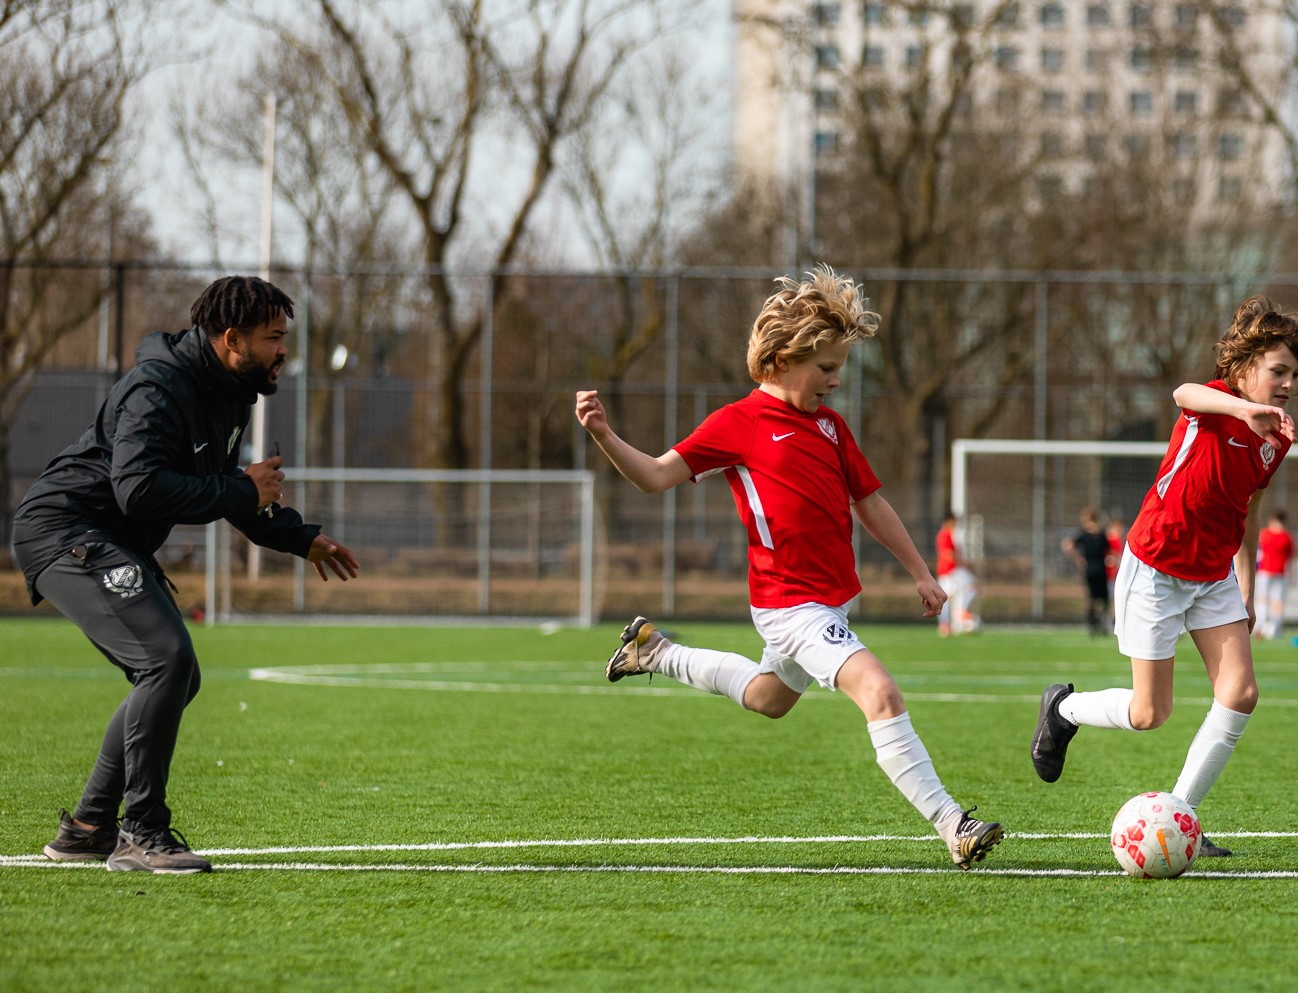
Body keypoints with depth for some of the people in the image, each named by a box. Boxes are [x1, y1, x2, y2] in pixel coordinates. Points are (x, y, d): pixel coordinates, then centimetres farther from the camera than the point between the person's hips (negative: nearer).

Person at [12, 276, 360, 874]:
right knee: (166, 660, -22)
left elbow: (217, 486, 28)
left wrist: (301, 539, 19)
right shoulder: (159, 389, -21)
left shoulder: (227, 396, 12)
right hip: (63, 533, -11)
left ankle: (87, 829, 16)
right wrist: (244, 492, -24)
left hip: (114, 547, 11)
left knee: (173, 678, 10)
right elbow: (140, 487, -33)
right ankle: (141, 836, -18)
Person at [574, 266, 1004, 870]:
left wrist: (920, 572, 20)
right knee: (880, 693, -24)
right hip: (790, 604, -9)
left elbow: (870, 503, 19)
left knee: (769, 698, 29)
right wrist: (604, 437, -26)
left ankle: (657, 654, 47)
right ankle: (951, 826, -27)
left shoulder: (831, 425, 11)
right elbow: (657, 476, -9)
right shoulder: (738, 424, -9)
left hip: (834, 598, 9)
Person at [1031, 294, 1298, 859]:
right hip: (1156, 567, -7)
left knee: (1240, 694, -8)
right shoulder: (1217, 405, -20)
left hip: (1214, 575, 7)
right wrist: (1244, 409, -68)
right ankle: (1063, 710, 31)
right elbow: (1186, 394, -48)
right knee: (1150, 714, -1)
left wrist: (1247, 593, 20)